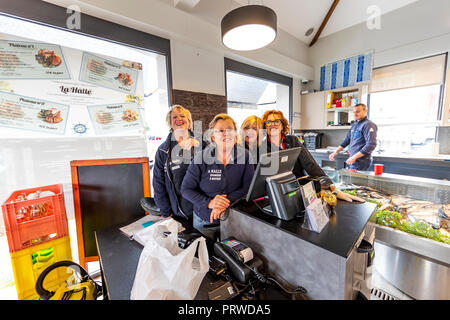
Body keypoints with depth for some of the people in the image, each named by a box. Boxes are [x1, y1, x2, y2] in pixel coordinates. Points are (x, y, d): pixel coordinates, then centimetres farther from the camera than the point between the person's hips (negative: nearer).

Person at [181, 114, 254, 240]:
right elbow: (186, 189, -10)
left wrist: (226, 203, -25)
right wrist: (209, 202, -24)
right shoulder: (201, 158, -13)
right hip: (204, 221, -1)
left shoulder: (245, 156, -9)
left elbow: (248, 187, -11)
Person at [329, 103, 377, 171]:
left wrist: (354, 157, -22)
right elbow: (347, 140, 22)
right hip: (353, 160, 8)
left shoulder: (368, 125, -11)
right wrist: (335, 152, 15)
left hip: (360, 161, -8)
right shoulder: (354, 124, 16)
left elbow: (371, 145, -19)